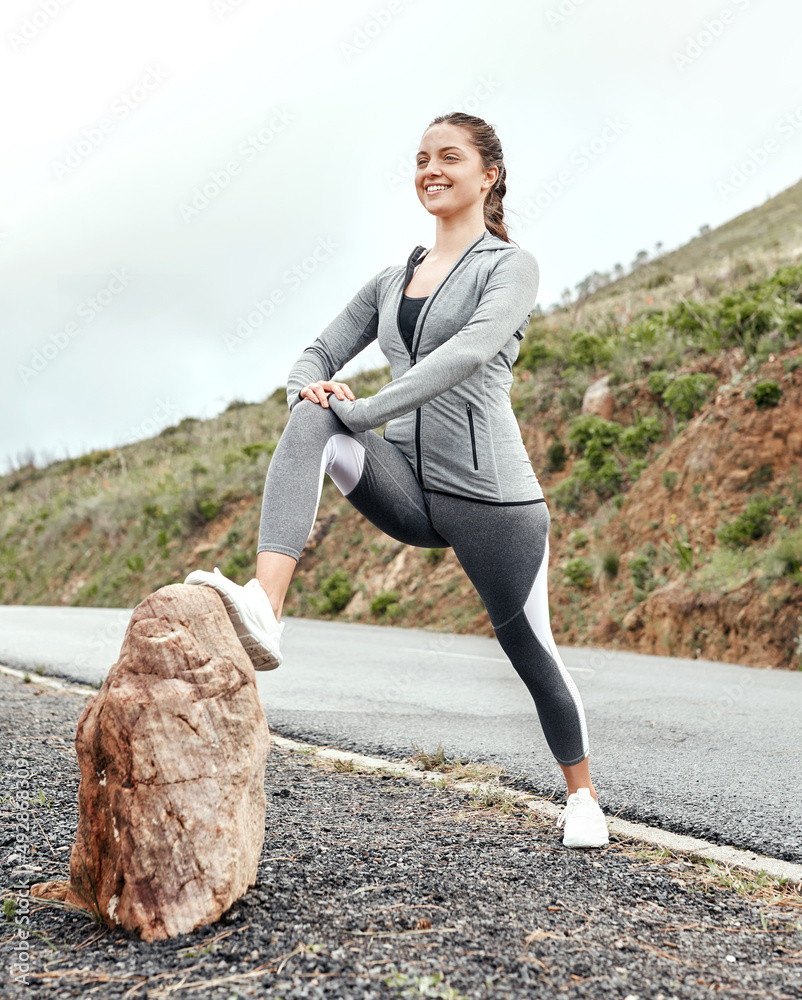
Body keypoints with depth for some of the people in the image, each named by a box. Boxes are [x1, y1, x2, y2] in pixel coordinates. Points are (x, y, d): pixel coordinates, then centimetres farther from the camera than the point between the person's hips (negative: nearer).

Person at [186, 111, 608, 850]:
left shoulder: (511, 268, -2)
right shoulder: (391, 281, 16)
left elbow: (466, 355, -21)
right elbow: (318, 356, 14)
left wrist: (358, 412, -24)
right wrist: (312, 392, -12)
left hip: (489, 496, -4)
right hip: (407, 487, 4)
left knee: (530, 651, 7)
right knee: (311, 422, -24)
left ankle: (582, 797, 35)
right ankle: (263, 611, -41)